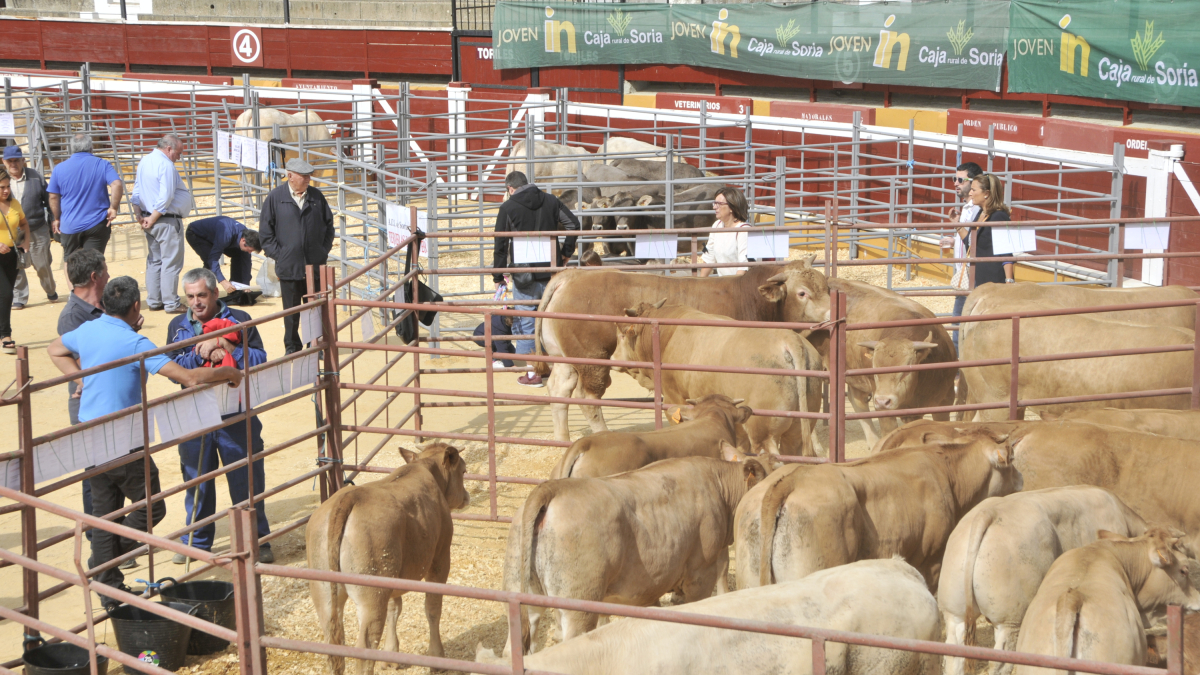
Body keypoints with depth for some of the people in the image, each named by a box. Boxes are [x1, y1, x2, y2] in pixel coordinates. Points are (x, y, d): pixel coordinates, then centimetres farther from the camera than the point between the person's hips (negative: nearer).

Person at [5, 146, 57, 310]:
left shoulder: (35, 177, -1)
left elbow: (49, 200, 6)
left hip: (37, 230, 0)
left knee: (42, 265, 7)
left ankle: (50, 290, 31)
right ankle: (19, 297, 14)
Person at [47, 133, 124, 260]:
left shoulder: (60, 169, 1)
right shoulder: (102, 165, -3)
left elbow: (53, 197, 4)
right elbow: (117, 185, -17)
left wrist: (56, 219, 17)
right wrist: (113, 208, -7)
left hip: (70, 226, 1)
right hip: (97, 224, -1)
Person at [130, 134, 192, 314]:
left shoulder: (144, 161, 12)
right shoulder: (166, 165, -17)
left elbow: (136, 194, 13)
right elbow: (166, 198, -23)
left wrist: (140, 216, 9)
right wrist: (152, 218, -14)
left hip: (150, 219, 9)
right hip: (167, 221, -9)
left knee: (154, 260, 14)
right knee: (171, 262, -3)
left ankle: (153, 301, 18)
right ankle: (171, 303, 0)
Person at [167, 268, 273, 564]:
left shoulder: (239, 320, 0)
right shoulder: (178, 326, 8)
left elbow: (260, 360, -8)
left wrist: (225, 347, -19)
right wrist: (201, 354, -15)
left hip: (237, 417, -2)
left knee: (247, 479, 4)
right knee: (196, 479, 12)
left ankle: (256, 540, 17)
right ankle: (196, 542, 26)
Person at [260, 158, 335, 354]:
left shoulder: (317, 197, 5)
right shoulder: (275, 198, -3)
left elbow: (329, 225, 14)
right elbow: (266, 232, 0)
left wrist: (324, 250, 5)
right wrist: (279, 255, -6)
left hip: (316, 265, 2)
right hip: (289, 266, -2)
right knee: (291, 309, 7)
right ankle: (292, 347, 19)